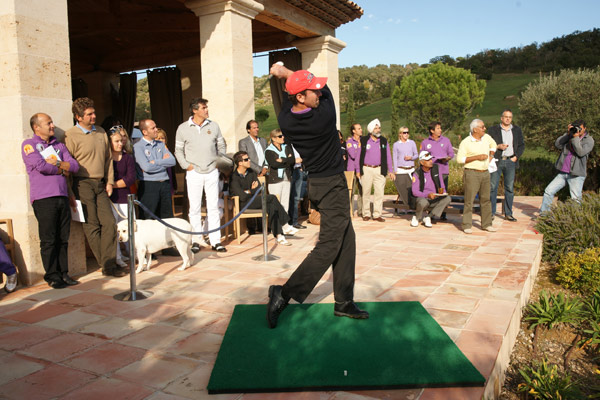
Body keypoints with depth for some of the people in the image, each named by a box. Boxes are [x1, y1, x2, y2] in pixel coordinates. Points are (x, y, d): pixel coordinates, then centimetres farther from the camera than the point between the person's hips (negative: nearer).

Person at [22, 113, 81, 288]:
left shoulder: (59, 145, 21)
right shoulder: (29, 145, 4)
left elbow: (75, 166, 9)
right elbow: (41, 166, -12)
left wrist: (57, 163, -6)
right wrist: (62, 170, 1)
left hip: (62, 196, 5)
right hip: (43, 198, -5)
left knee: (63, 239, 6)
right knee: (48, 240, -3)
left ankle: (63, 273, 13)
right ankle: (52, 276, 4)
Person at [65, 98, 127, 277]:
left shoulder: (101, 132, 13)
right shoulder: (71, 136, -5)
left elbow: (108, 158, 19)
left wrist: (109, 181, 11)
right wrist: (71, 192, -9)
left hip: (100, 184, 6)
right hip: (83, 184, -6)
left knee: (109, 223, 0)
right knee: (92, 226, -1)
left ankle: (110, 264, 6)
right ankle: (107, 265, 6)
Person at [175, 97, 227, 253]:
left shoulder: (214, 126, 6)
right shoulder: (183, 128, 0)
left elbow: (221, 145, 15)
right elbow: (178, 150, 6)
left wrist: (219, 161, 5)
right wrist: (186, 165, -4)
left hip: (212, 172, 2)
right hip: (194, 173, -2)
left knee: (213, 207, 3)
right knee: (195, 208, 2)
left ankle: (215, 240, 9)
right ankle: (196, 240, 11)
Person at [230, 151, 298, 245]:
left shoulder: (251, 172, 10)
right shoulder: (234, 177, -15)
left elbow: (258, 189, 8)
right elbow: (243, 196, -21)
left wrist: (248, 191, -10)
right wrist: (252, 190, -3)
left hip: (254, 200, 7)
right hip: (242, 204, -7)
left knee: (271, 207, -25)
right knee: (272, 198, -24)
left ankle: (279, 236, -26)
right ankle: (285, 225, -16)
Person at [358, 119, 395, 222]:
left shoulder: (384, 141, 10)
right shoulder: (363, 141, 3)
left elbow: (388, 156, 11)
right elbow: (359, 155, 6)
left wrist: (390, 171, 7)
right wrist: (358, 170, 2)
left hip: (379, 170, 2)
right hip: (366, 169, -1)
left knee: (379, 192, -2)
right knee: (366, 192, 3)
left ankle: (377, 214, 5)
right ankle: (366, 214, 13)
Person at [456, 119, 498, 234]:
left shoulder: (486, 137, 9)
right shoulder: (465, 142, -8)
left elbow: (493, 144, 31)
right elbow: (459, 159, -14)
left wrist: (491, 156, 15)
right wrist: (477, 157, -17)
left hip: (485, 173, 6)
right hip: (472, 174, -6)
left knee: (485, 199, 9)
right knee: (469, 200, -5)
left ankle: (486, 224, 18)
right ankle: (467, 226, 1)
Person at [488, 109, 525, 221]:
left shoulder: (517, 130, 14)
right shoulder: (493, 129, 5)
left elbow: (522, 145, 14)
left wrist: (516, 156, -1)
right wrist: (498, 146, -14)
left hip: (510, 162, 3)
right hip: (497, 161, -3)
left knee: (510, 188, 4)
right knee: (493, 187, -3)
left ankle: (508, 213, 12)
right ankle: (491, 212, 5)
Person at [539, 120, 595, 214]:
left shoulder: (589, 140, 0)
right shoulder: (569, 137, 11)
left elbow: (581, 152, -16)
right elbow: (558, 144, -4)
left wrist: (576, 137, -15)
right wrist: (567, 133, -9)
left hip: (576, 175, -4)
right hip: (562, 173, 4)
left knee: (576, 199, -7)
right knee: (548, 191, 0)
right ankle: (543, 214, 8)